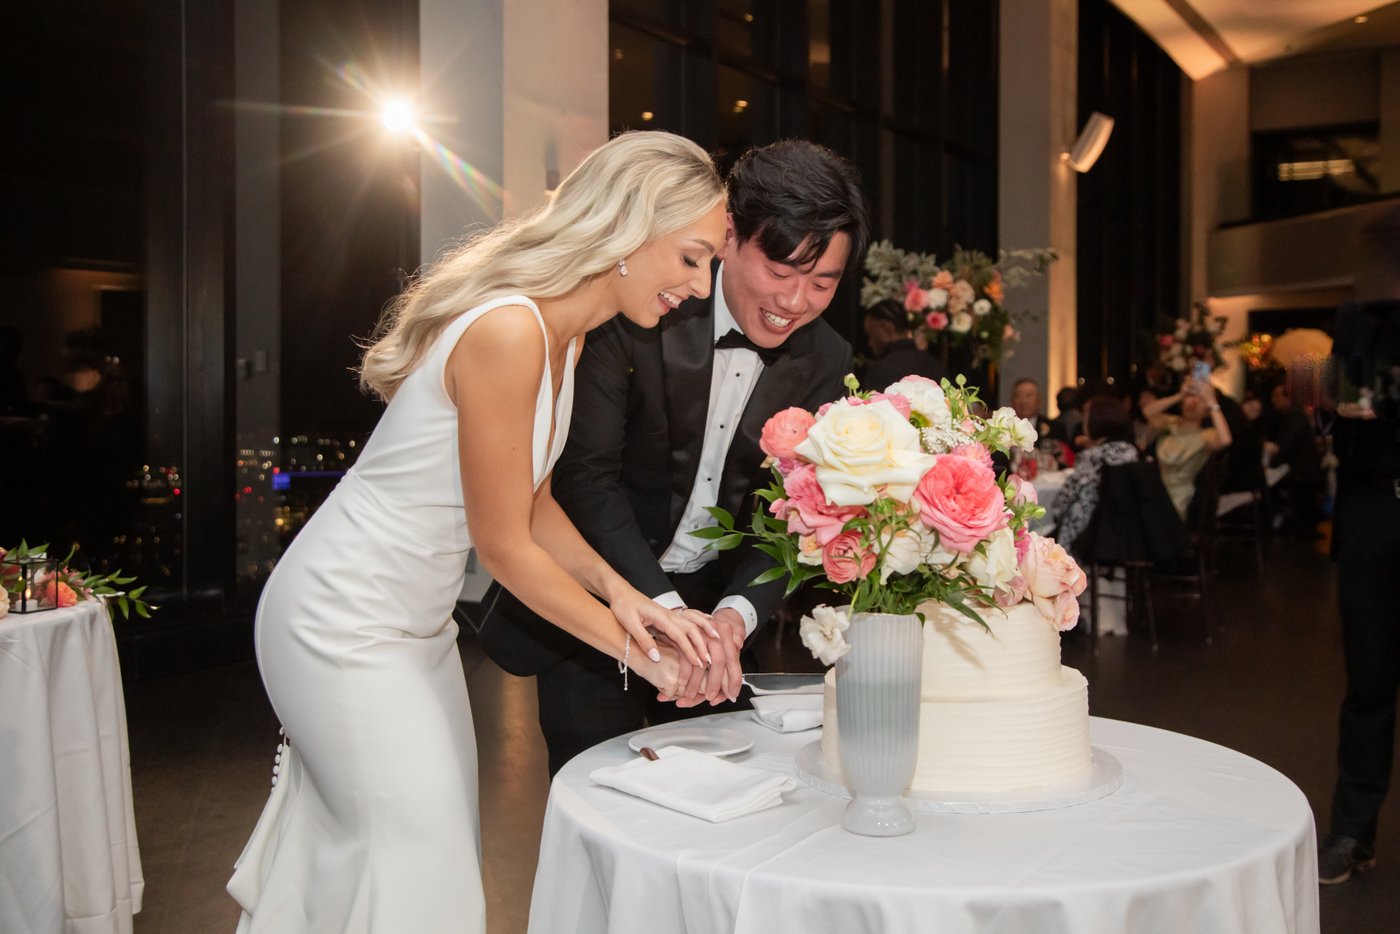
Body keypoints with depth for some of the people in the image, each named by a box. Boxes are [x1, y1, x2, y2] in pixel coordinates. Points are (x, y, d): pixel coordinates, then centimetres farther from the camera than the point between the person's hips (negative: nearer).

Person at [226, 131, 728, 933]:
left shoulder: (565, 331, 1)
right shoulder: (508, 330, -28)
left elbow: (533, 501, 5)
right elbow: (503, 543, -22)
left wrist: (621, 592, -10)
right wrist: (629, 646, -12)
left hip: (418, 619, 9)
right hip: (346, 624, -9)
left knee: (441, 836, 16)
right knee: (416, 857, 0)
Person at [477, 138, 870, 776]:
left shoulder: (824, 361, -6)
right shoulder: (637, 311, -20)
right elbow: (585, 475, -24)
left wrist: (736, 614, -27)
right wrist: (666, 609, -35)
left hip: (716, 603, 4)